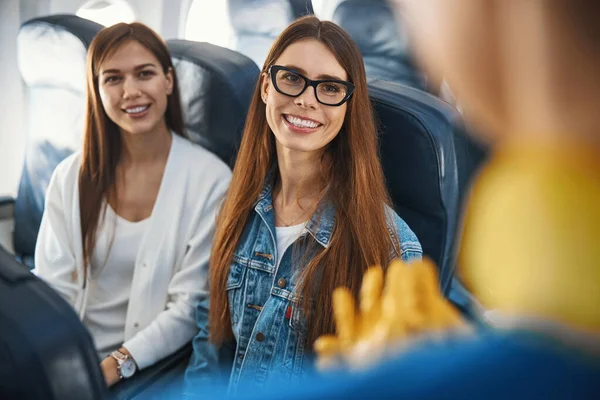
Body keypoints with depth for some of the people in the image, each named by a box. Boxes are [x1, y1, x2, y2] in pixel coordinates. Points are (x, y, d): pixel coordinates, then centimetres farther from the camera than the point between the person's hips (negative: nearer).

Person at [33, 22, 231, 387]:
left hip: (152, 368, -2)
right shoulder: (71, 177, 2)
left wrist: (116, 365, -20)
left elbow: (191, 306, -10)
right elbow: (53, 288, -1)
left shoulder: (211, 179, -8)